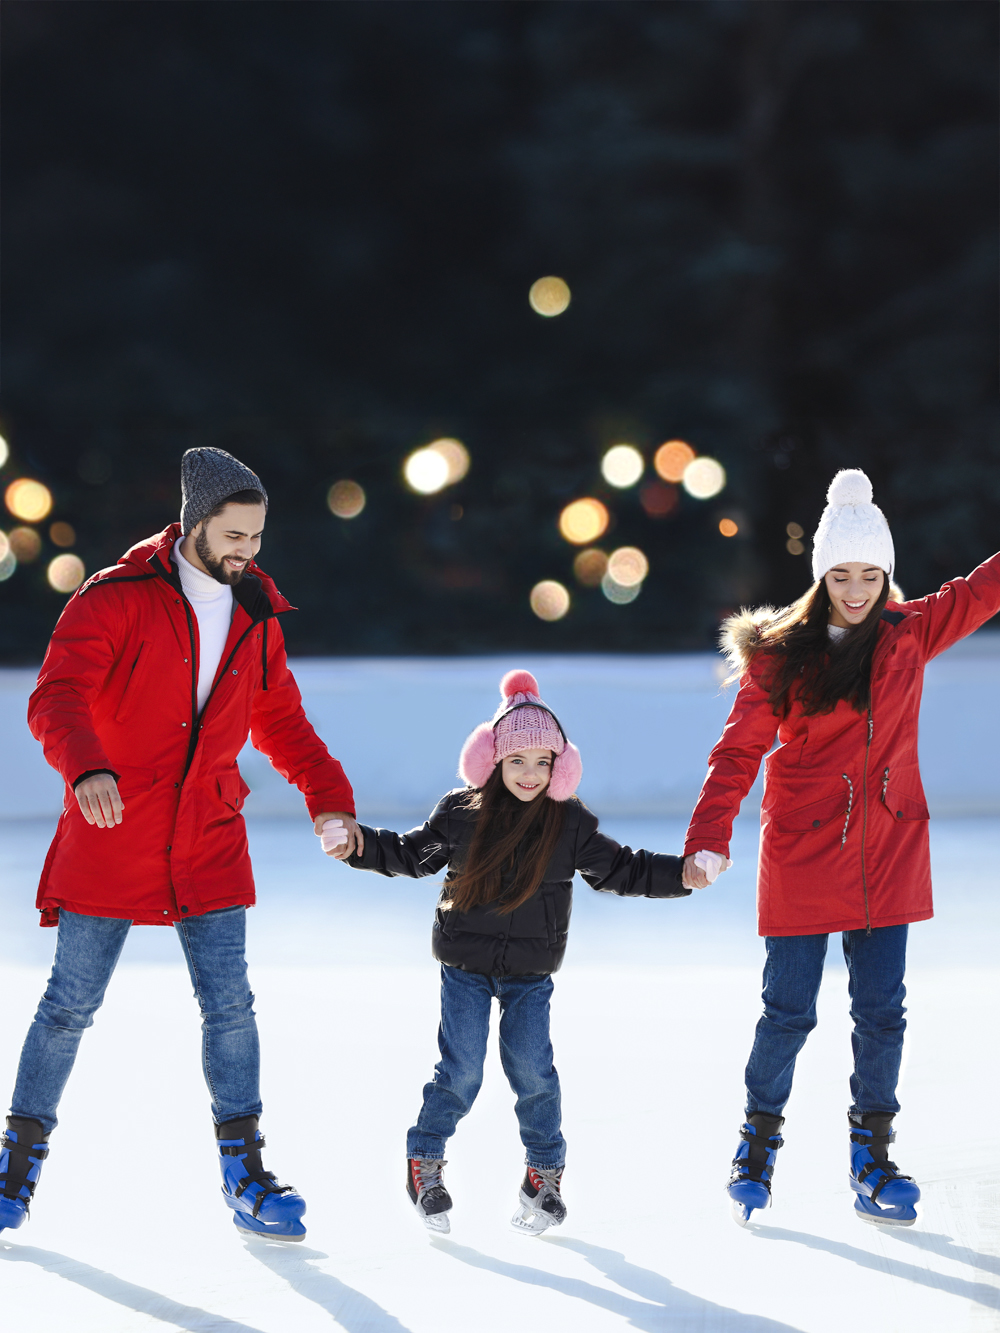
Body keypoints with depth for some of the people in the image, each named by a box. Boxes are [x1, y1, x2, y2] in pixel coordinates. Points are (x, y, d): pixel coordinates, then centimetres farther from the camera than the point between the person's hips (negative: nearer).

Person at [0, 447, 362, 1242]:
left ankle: (245, 1177, 5)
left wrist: (329, 796, 4)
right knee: (72, 1005, 1)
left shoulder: (256, 621, 9)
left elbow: (281, 723, 19)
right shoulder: (117, 601, -10)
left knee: (230, 1005, -2)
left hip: (209, 844, 4)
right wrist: (87, 768, -40)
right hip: (110, 837, -4)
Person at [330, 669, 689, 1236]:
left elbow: (621, 869, 2)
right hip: (466, 965, -1)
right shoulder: (461, 812, -4)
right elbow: (412, 853, 8)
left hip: (530, 971, 1)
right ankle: (425, 1162, 13)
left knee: (532, 1068, -4)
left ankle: (545, 1174, 13)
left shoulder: (571, 823, -3)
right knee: (461, 1071, -6)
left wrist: (682, 874, -9)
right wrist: (358, 844, -5)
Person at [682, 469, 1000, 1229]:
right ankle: (759, 1147, 19)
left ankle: (873, 1160, 14)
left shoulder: (912, 634, 4)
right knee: (789, 1011, 1)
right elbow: (739, 753, -8)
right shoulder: (781, 657, -6)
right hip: (803, 854, -3)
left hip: (888, 853, 3)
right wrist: (709, 842, -18)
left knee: (881, 1010, 3)